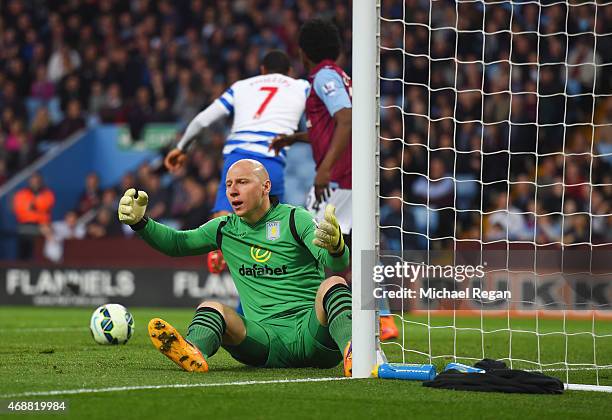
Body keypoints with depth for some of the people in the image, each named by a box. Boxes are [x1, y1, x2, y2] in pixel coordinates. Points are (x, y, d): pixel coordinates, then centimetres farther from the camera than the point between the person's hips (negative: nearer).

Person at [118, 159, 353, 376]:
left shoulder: (295, 219, 2)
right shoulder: (225, 229, 17)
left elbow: (337, 265, -12)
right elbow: (175, 244, 25)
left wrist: (336, 247, -38)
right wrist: (139, 222, 6)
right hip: (266, 337, 3)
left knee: (334, 285, -30)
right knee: (211, 309, -19)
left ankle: (351, 353, -61)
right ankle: (193, 353, -56)